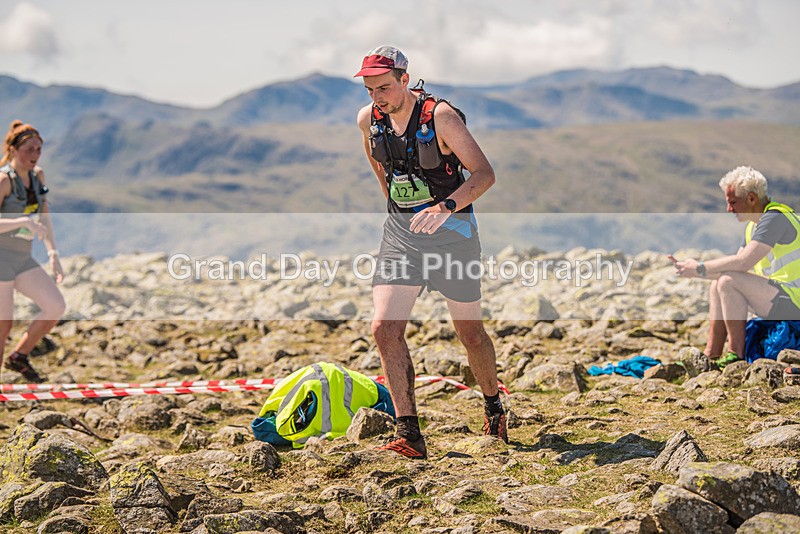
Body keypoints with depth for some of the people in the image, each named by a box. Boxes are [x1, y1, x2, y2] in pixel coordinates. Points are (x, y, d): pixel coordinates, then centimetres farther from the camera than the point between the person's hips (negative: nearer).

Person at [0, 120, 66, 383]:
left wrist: (53, 253, 8)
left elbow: (44, 217, 16)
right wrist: (25, 222, -31)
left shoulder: (38, 175, 8)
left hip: (23, 259, 7)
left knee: (56, 307, -5)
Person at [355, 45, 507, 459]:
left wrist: (447, 206, -36)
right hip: (400, 231, 4)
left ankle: (493, 407, 35)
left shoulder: (440, 116, -17)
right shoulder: (368, 119, -1)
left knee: (470, 333, 7)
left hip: (451, 229, -4)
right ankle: (409, 434, -12)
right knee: (384, 328, -13)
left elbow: (484, 173, -21)